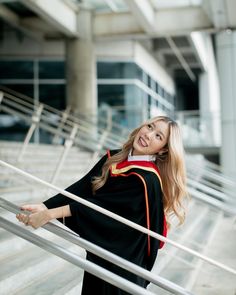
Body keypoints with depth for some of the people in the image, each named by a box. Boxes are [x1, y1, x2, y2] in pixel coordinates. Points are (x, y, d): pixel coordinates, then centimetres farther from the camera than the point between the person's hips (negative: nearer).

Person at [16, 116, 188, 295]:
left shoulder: (147, 180, -22)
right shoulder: (112, 158, 0)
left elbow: (103, 203, -25)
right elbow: (82, 188, -7)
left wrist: (50, 214, -28)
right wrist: (44, 207, -21)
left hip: (124, 256, -6)